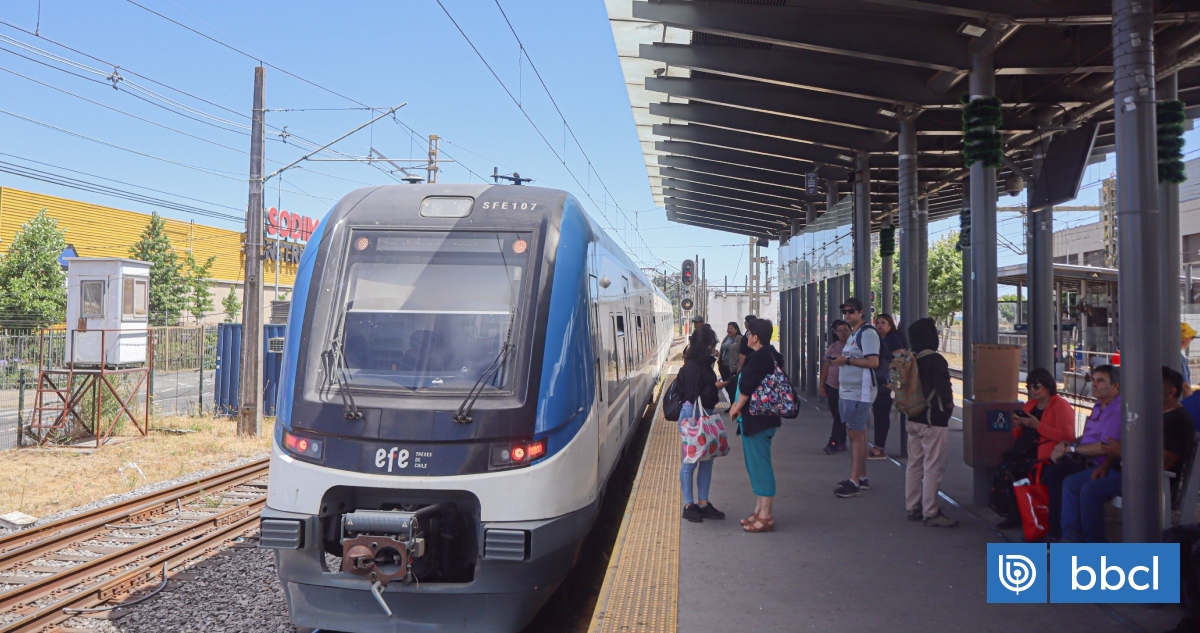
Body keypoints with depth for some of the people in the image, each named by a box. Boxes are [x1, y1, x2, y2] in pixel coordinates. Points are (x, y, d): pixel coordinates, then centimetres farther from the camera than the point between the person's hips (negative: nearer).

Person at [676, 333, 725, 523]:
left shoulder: (703, 364, 12)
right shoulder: (692, 367, -17)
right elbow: (696, 396, -20)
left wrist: (715, 386, 1)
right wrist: (715, 386, -16)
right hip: (693, 416, -10)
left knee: (707, 459, 12)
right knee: (691, 461, 0)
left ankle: (703, 503, 20)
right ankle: (689, 505, 9)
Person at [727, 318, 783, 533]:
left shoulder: (758, 358, -19)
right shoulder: (770, 355, 12)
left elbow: (747, 387, -20)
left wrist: (737, 408, -5)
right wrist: (739, 405, 14)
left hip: (756, 419, -10)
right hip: (760, 417, 10)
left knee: (760, 465, -4)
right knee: (757, 464, 17)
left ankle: (765, 516, 2)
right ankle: (759, 511, 25)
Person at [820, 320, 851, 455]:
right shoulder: (833, 347, 7)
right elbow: (825, 367, 10)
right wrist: (822, 385, 9)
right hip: (832, 386, 4)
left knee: (840, 416, -3)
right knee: (837, 415, 8)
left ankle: (834, 443, 1)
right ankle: (841, 443, 18)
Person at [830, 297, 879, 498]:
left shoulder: (867, 333, -13)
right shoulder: (853, 334, 18)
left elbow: (873, 362, -23)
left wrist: (847, 360, -20)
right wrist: (841, 360, 10)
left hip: (859, 393, -10)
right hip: (848, 391, 10)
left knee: (856, 434, -9)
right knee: (857, 434, 13)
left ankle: (854, 483, -7)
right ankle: (861, 478, 21)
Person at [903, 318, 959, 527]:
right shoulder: (935, 360, -17)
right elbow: (944, 390, -19)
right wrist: (949, 404, -1)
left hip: (913, 419, 9)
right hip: (933, 421, -8)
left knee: (914, 464, 13)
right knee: (932, 467, -4)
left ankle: (913, 508, 21)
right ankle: (930, 513, 0)